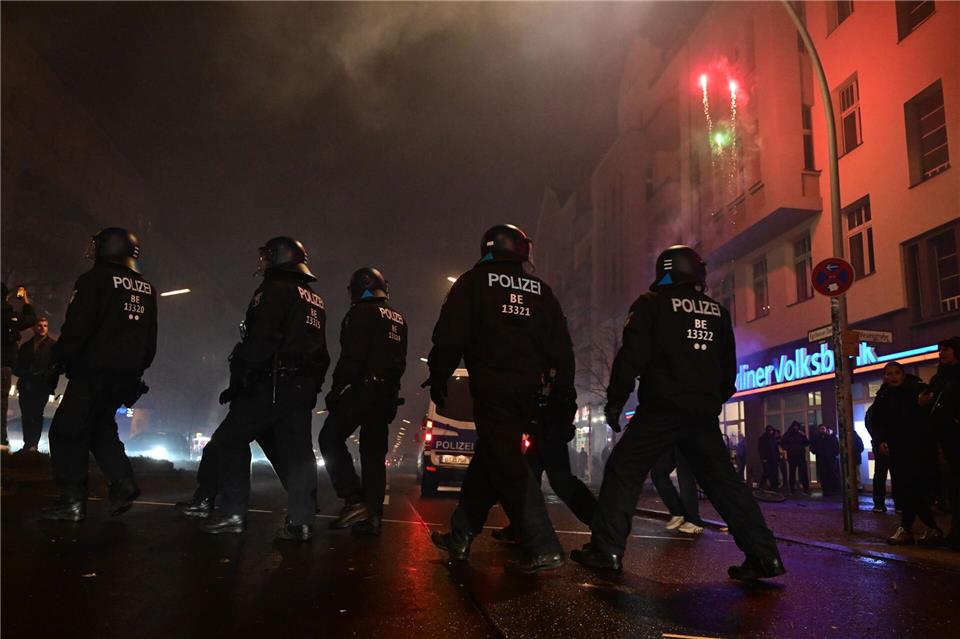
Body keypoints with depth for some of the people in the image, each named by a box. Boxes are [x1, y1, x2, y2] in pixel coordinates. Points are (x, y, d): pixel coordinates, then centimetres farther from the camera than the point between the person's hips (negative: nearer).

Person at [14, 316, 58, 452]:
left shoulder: (53, 345, 6)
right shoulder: (26, 345, 20)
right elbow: (19, 365, 20)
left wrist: (51, 383, -13)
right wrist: (23, 375, -2)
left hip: (42, 385, -5)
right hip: (26, 385, 5)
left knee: (36, 414, -10)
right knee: (26, 415, 1)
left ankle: (33, 445, -12)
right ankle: (27, 444, 6)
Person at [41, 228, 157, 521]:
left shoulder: (94, 279, -8)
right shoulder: (147, 288, 13)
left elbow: (77, 327, -16)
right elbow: (150, 338, 16)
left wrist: (59, 361, -6)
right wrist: (138, 368, 21)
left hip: (94, 370, -7)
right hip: (127, 374, 7)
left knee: (68, 432, 2)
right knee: (101, 428, 19)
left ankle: (72, 501, 0)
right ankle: (123, 484, 5)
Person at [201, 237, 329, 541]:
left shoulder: (274, 289, -6)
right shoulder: (316, 300, 21)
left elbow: (260, 341, -17)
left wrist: (238, 380, -13)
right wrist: (311, 384, 19)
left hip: (272, 384, -8)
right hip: (304, 387, 8)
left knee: (229, 440, 2)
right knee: (297, 450, 7)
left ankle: (233, 513, 0)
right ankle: (300, 521, 5)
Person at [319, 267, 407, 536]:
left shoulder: (363, 312, -7)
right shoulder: (398, 319, 19)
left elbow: (352, 357, -16)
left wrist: (335, 390, -12)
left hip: (364, 388, -8)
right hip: (388, 392, 8)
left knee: (331, 437, 0)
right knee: (374, 452, 10)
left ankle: (354, 500, -8)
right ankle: (372, 514, 8)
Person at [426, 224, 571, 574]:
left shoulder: (474, 281, 4)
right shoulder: (540, 289, 16)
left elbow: (450, 334, -5)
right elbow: (561, 347, 13)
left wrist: (438, 377, 2)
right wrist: (563, 392, 16)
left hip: (492, 388, -6)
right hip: (527, 390, 6)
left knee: (507, 466, -6)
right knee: (488, 459, 14)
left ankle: (543, 549, -12)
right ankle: (460, 537, 23)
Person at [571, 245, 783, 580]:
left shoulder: (651, 304, 0)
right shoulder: (717, 312, 16)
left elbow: (632, 356, -8)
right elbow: (729, 368, 19)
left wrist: (615, 401, -3)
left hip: (661, 410, -5)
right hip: (704, 413, 5)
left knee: (624, 471, 2)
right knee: (724, 481, 11)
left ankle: (607, 549, -3)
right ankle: (764, 555, 10)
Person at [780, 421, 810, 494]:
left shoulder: (801, 434, 9)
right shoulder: (787, 435, 4)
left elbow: (807, 443, 5)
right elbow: (783, 444, 5)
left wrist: (804, 436, -9)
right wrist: (789, 448, -9)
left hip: (801, 456, 1)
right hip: (792, 456, -1)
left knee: (804, 472, -6)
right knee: (792, 473, 0)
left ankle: (806, 489, -5)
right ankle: (793, 489, 3)